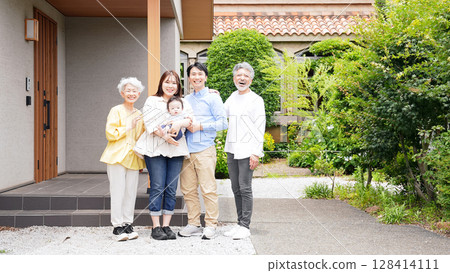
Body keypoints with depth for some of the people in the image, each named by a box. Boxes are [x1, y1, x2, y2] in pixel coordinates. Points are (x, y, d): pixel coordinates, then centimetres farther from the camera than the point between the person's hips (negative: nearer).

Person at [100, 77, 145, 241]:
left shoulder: (139, 115, 17)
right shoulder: (116, 111, 0)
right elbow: (110, 133, -9)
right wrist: (129, 126, -10)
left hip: (133, 158, 5)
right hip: (117, 157, -5)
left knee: (131, 192, 5)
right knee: (118, 192, -6)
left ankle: (128, 225, 13)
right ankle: (117, 226, 2)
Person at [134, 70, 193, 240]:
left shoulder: (183, 103, 18)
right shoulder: (152, 101, 9)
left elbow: (192, 120, 2)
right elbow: (149, 123, -4)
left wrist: (180, 123, -19)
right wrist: (164, 136, -17)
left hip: (176, 149, 3)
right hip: (155, 149, -3)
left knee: (171, 189, 2)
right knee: (157, 188, -5)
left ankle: (166, 225, 10)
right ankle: (156, 227, 3)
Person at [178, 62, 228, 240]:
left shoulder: (212, 97, 4)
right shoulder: (186, 99, 20)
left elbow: (222, 123, -3)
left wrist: (200, 126, -10)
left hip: (204, 149, -5)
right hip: (187, 150, 5)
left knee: (208, 189, -5)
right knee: (188, 190, 6)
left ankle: (210, 225, 5)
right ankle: (193, 224, 16)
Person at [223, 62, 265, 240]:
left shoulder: (255, 100, -5)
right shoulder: (233, 97, 15)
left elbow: (259, 128, -9)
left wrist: (256, 153, -14)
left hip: (247, 151, -7)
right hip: (232, 150, 7)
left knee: (245, 188, -5)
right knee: (236, 189, 10)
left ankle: (245, 227, 2)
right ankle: (240, 224, 19)